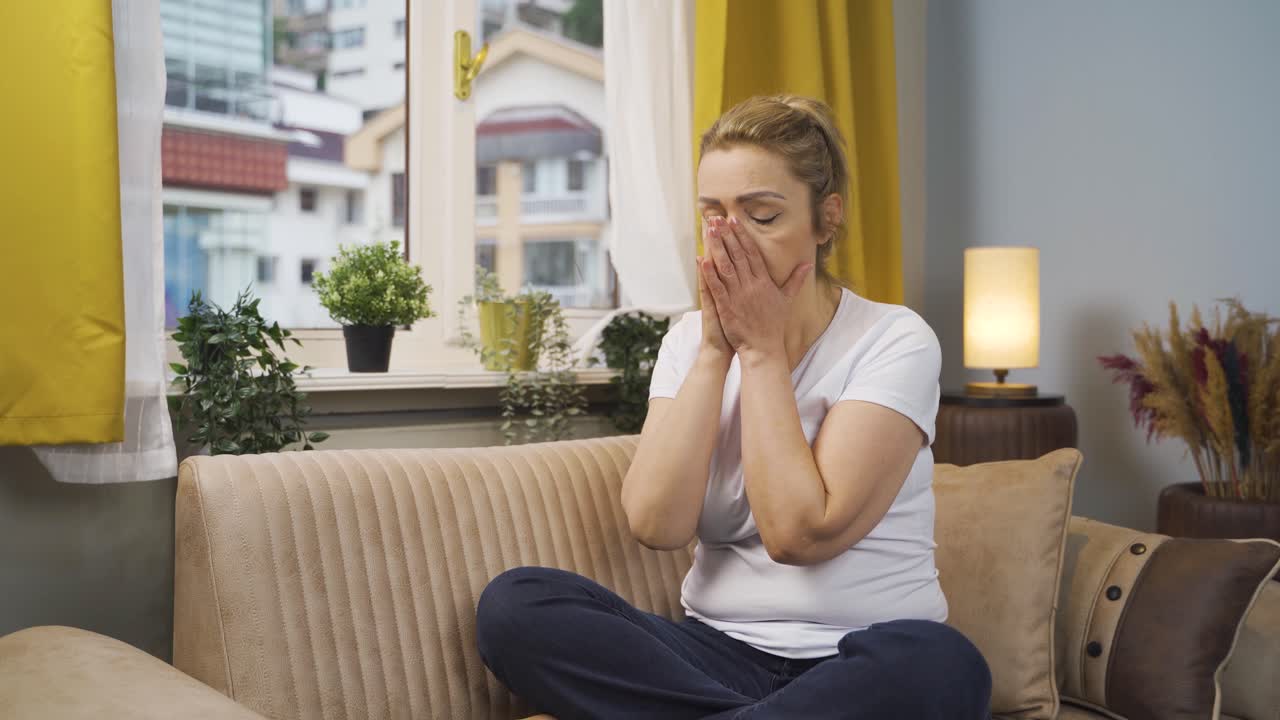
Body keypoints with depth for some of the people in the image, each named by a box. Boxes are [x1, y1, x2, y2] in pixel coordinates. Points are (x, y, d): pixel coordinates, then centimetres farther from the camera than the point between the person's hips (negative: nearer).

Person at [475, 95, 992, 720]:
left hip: (863, 666, -3)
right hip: (720, 653, 4)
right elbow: (656, 524, -8)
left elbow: (800, 533, -18)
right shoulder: (688, 341, 7)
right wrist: (714, 350, -10)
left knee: (940, 664, -38)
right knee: (514, 603, -19)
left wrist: (761, 348, -12)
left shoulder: (895, 341, -6)